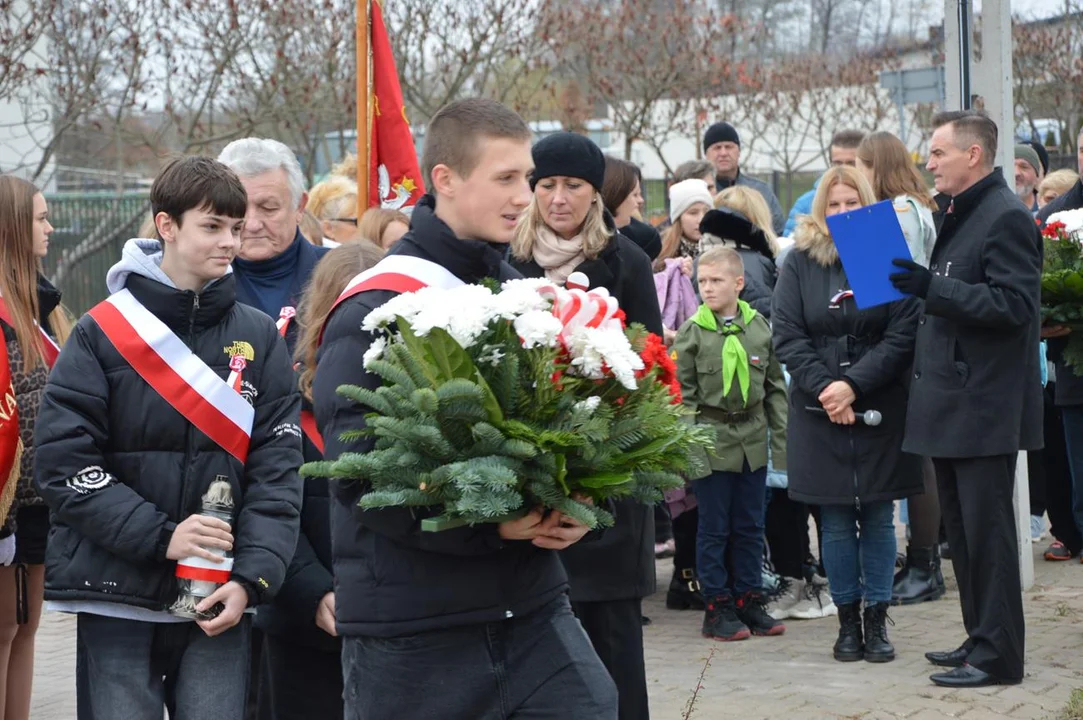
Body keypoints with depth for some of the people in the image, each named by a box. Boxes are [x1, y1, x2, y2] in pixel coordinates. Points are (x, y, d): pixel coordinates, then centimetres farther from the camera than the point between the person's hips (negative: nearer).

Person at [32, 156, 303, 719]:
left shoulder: (260, 339, 6)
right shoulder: (102, 333, -1)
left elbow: (277, 468, 2)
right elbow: (62, 462, -6)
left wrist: (251, 576, -10)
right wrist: (158, 535, -15)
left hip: (220, 598, 2)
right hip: (116, 595, -2)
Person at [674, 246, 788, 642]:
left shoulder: (759, 328, 2)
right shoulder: (691, 333, -5)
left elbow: (775, 388, 8)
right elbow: (682, 393, -4)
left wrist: (782, 440, 5)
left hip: (753, 440, 3)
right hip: (712, 441, -3)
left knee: (750, 526, 11)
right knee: (714, 528, 4)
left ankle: (749, 600, 21)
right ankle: (718, 607, 11)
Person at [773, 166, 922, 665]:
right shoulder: (799, 264, 4)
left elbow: (903, 336, -8)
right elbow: (787, 335, -2)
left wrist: (853, 384, -16)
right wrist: (823, 387, -13)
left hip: (881, 409, -1)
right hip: (820, 413, 1)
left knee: (878, 519, 5)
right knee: (836, 523, 5)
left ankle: (877, 621, 13)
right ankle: (847, 621, 15)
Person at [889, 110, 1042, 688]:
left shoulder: (1006, 217, -13)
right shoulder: (958, 214, 16)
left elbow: (1013, 304, -22)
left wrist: (933, 287, -25)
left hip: (984, 406, -9)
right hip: (951, 402, 10)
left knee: (986, 532, -5)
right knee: (963, 531, 14)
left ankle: (997, 655, 1)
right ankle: (979, 639, 22)